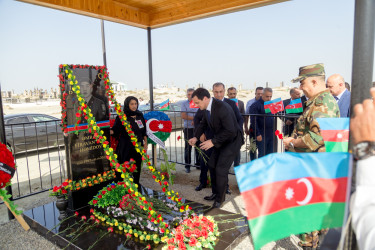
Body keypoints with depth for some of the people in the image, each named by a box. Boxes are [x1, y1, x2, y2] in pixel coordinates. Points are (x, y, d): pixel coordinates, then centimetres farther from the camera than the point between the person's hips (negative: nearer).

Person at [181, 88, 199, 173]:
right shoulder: (184, 104, 2)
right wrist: (195, 118, -8)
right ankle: (187, 165, 9)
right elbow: (183, 116, -7)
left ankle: (198, 164, 16)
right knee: (188, 147, 1)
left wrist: (195, 121, -15)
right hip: (188, 128, -1)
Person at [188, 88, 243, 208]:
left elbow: (230, 131, -32)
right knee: (212, 165, 15)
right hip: (221, 140, 9)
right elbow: (203, 123, 13)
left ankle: (220, 198, 13)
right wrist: (196, 137, -2)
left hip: (233, 140, -9)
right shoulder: (207, 108, -4)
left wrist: (213, 142, -28)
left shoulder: (222, 107, -31)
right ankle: (217, 192, 34)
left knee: (221, 169, -9)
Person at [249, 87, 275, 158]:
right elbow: (253, 121, -12)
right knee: (262, 155, 0)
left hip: (271, 134, 6)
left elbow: (273, 117, 19)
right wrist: (257, 134, -15)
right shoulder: (256, 105, -7)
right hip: (262, 135, -6)